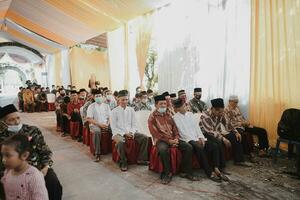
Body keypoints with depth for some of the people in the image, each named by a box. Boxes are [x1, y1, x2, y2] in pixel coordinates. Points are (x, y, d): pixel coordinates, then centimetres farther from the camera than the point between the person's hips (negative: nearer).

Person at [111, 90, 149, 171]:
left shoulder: (131, 110, 8)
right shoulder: (114, 111, -2)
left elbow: (134, 124, 9)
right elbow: (113, 127, -5)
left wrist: (132, 132, -11)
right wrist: (124, 133, -15)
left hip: (131, 132, 4)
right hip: (119, 133, -4)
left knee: (145, 138, -16)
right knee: (120, 141, -37)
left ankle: (141, 159, -3)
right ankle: (123, 162, -16)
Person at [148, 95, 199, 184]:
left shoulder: (168, 115, 17)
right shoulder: (152, 117, -2)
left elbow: (175, 128, 16)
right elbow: (155, 133, -11)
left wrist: (176, 138, -5)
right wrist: (169, 141, -16)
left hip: (173, 139, 6)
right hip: (161, 140, -5)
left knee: (188, 147, -14)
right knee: (163, 149, -39)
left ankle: (185, 172, -3)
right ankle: (167, 173, -19)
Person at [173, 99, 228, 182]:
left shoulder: (190, 114, 17)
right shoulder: (176, 117, -1)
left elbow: (196, 126, 12)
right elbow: (182, 131, -9)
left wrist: (201, 137, -6)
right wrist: (195, 140, -14)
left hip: (197, 138, 6)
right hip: (188, 139, -6)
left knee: (214, 146, -15)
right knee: (199, 148, -35)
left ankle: (216, 169, -15)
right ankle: (210, 173, -26)